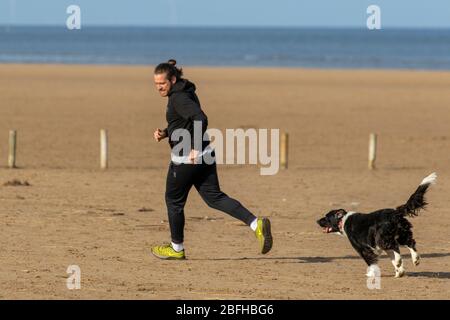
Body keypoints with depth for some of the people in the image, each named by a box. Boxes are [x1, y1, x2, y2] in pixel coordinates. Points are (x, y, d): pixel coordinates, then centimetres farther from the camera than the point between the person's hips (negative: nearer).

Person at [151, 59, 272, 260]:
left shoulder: (179, 98, -18)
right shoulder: (185, 93, 14)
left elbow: (200, 119, -31)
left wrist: (195, 148, -30)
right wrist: (164, 134, 9)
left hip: (187, 158, -10)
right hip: (204, 155, 10)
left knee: (173, 200, 9)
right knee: (214, 197, 7)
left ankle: (176, 249, 23)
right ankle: (256, 224, -7)